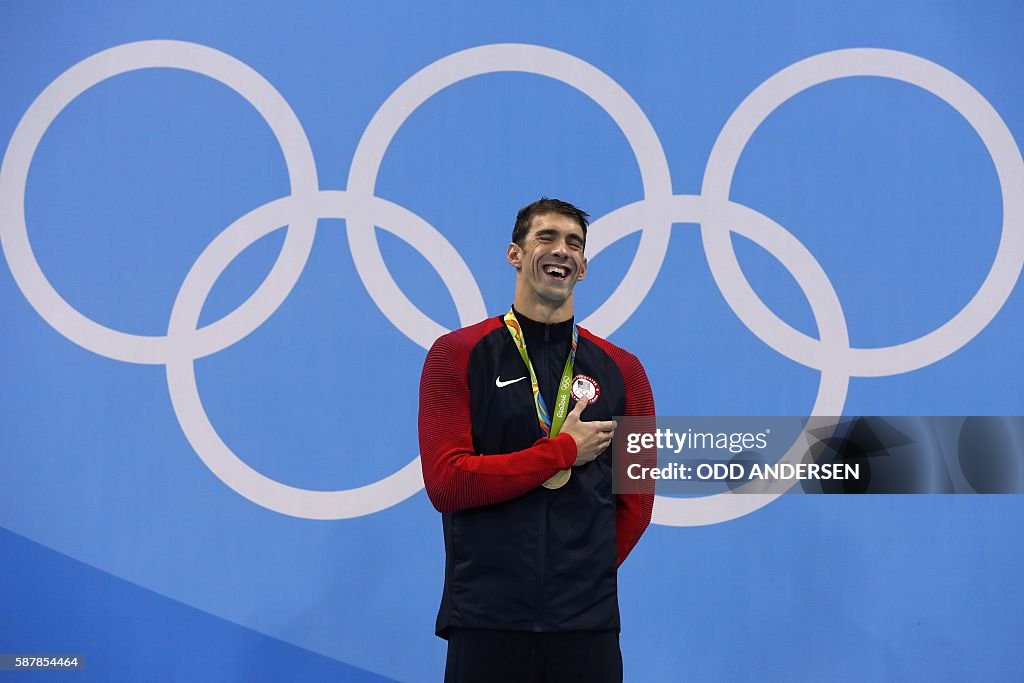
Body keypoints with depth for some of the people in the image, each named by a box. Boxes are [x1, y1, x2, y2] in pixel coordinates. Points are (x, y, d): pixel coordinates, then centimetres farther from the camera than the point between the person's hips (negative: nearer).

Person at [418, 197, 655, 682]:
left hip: (587, 624, 2)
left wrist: (586, 573, 2)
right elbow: (445, 482, -10)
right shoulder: (458, 354, 1)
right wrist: (563, 451, -9)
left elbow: (636, 501, 11)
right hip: (487, 622, -2)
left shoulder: (620, 370, 8)